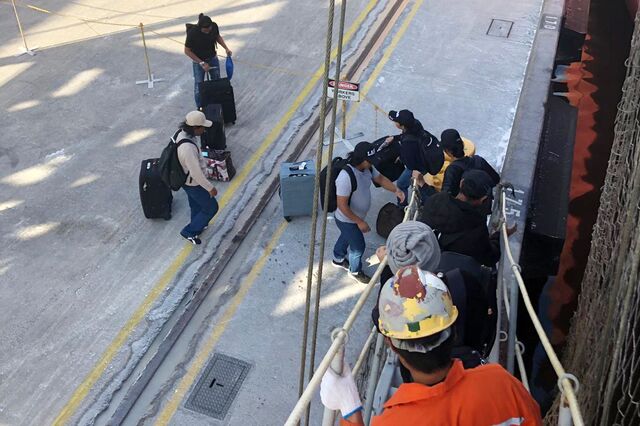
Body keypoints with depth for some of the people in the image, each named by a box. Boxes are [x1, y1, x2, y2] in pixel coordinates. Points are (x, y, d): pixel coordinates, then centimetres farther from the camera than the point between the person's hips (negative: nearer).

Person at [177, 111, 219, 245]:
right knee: (211, 207, 13)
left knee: (196, 205, 31)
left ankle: (197, 226, 55)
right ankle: (189, 231, 27)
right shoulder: (188, 148, -41)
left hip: (186, 177, 8)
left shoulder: (183, 133, -12)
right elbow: (196, 173, -31)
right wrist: (210, 188, -18)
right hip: (193, 183, -8)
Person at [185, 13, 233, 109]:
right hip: (199, 61, -4)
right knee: (199, 86, 7)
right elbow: (187, 51, -19)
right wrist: (202, 63, -20)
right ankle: (200, 107, 25)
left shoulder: (214, 26, -18)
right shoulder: (192, 32, -29)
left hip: (213, 59, 4)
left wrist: (226, 48, -8)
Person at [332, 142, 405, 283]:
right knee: (358, 246, 13)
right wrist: (360, 222, -27)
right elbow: (342, 205, -34)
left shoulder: (368, 168, -14)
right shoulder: (346, 176, -39)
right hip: (347, 220, -8)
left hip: (356, 217, 8)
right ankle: (355, 271, 42)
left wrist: (396, 190, -11)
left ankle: (338, 259, 61)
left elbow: (380, 179, 6)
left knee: (346, 237, 32)